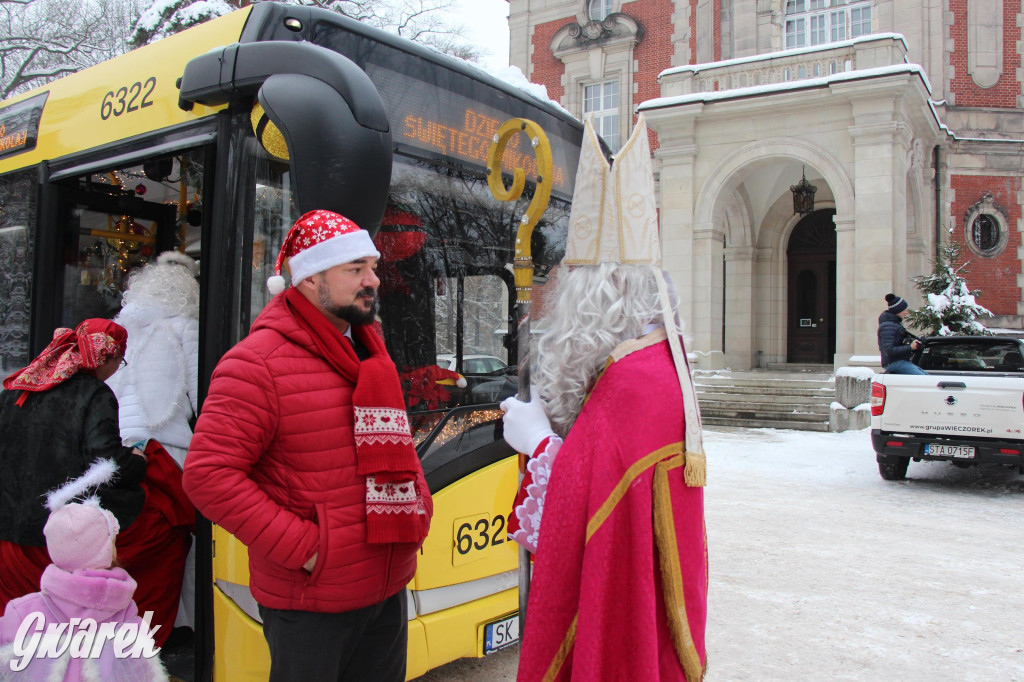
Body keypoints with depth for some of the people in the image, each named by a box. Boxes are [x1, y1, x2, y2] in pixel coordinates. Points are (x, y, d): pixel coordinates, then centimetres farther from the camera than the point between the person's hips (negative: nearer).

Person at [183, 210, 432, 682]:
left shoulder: (368, 353, 10)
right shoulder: (259, 363, -16)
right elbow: (207, 473, -21)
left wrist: (417, 503, 6)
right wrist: (301, 547, -21)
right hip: (311, 604, -7)